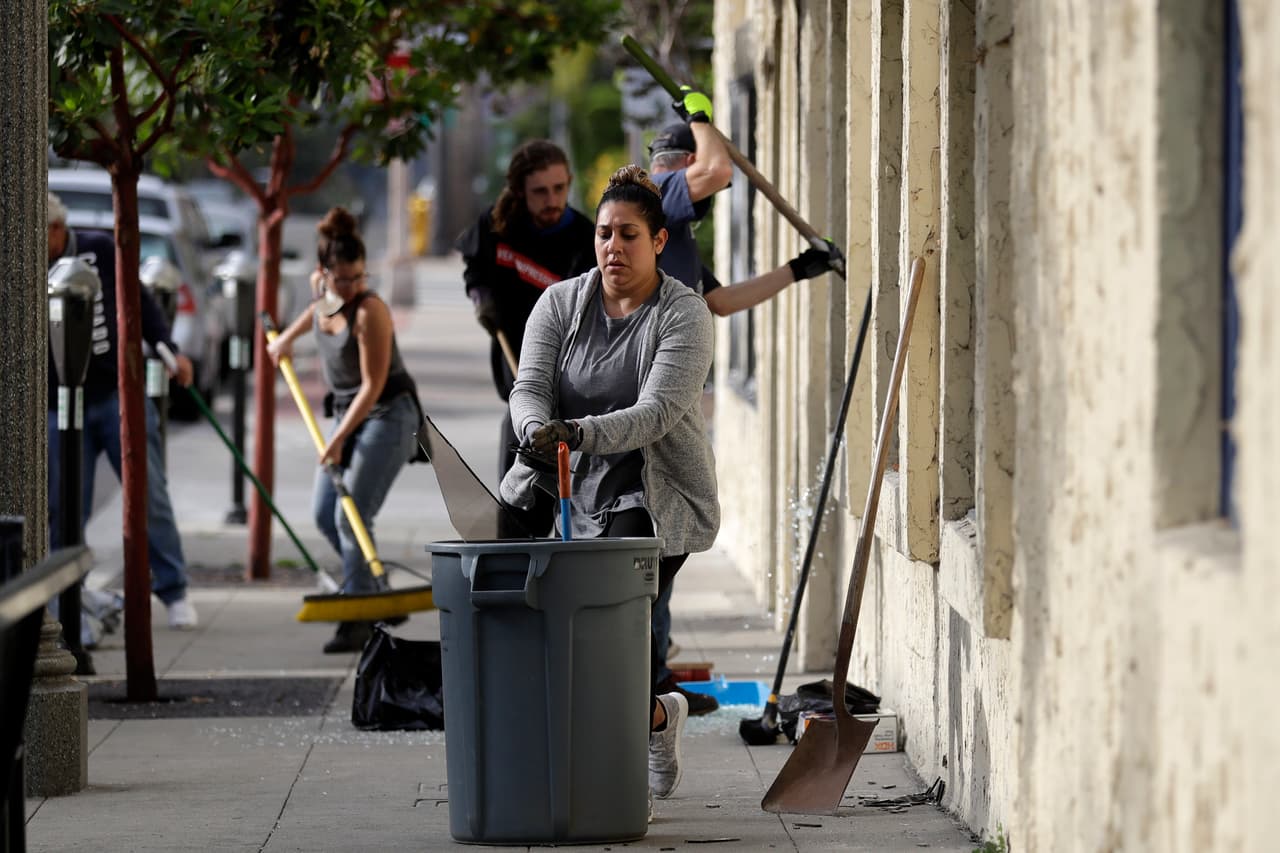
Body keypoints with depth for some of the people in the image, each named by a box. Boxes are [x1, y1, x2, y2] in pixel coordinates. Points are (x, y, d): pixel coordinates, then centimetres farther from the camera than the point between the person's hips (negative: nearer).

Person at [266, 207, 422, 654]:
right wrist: (289, 335, 33)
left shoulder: (370, 312, -24)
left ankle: (358, 621, -13)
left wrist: (338, 439, -24)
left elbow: (373, 385, -23)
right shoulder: (321, 288, -3)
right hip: (348, 412, 9)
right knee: (324, 514, 8)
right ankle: (372, 589, 20)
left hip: (387, 414, -9)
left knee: (351, 516, -15)